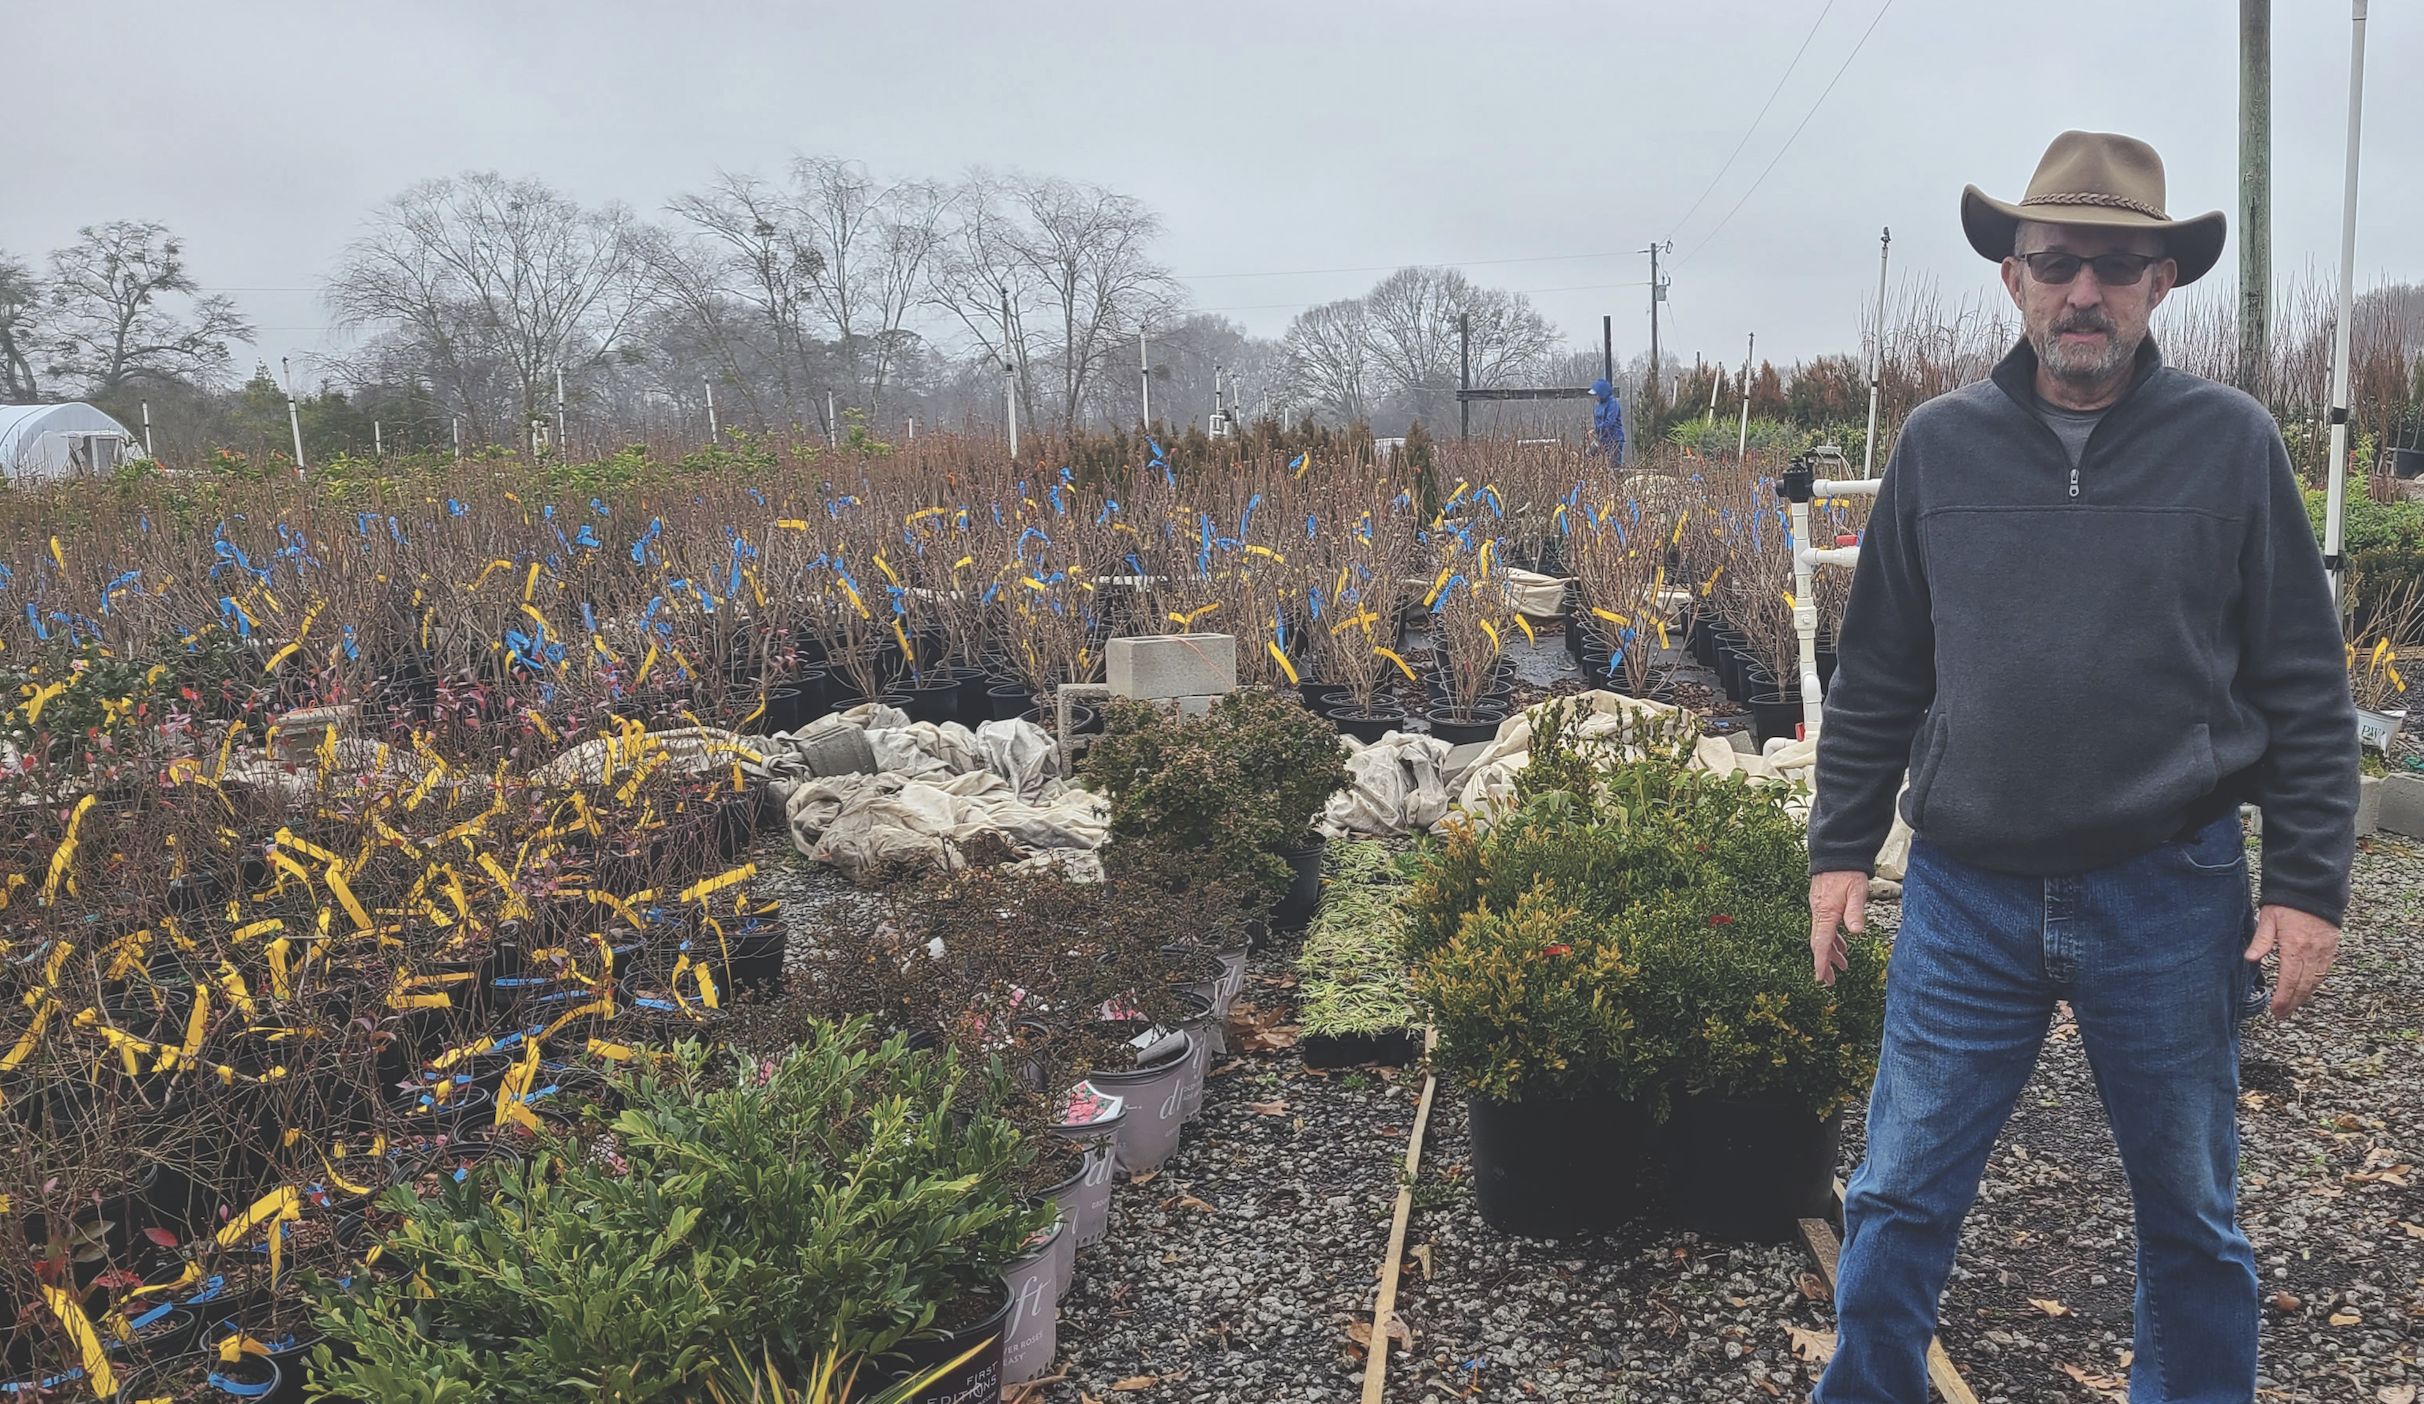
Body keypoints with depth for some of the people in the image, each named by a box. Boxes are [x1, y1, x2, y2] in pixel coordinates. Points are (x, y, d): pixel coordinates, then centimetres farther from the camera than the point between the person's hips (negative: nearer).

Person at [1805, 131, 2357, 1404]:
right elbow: (1875, 674, 8)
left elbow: (2305, 688, 2)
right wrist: (1839, 846, 4)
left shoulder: (2231, 443, -1)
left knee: (2192, 1220, 16)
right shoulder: (1941, 444, 3)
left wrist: (2309, 884, -3)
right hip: (1967, 892, 1)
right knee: (1899, 1200, 9)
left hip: (2171, 894, -1)